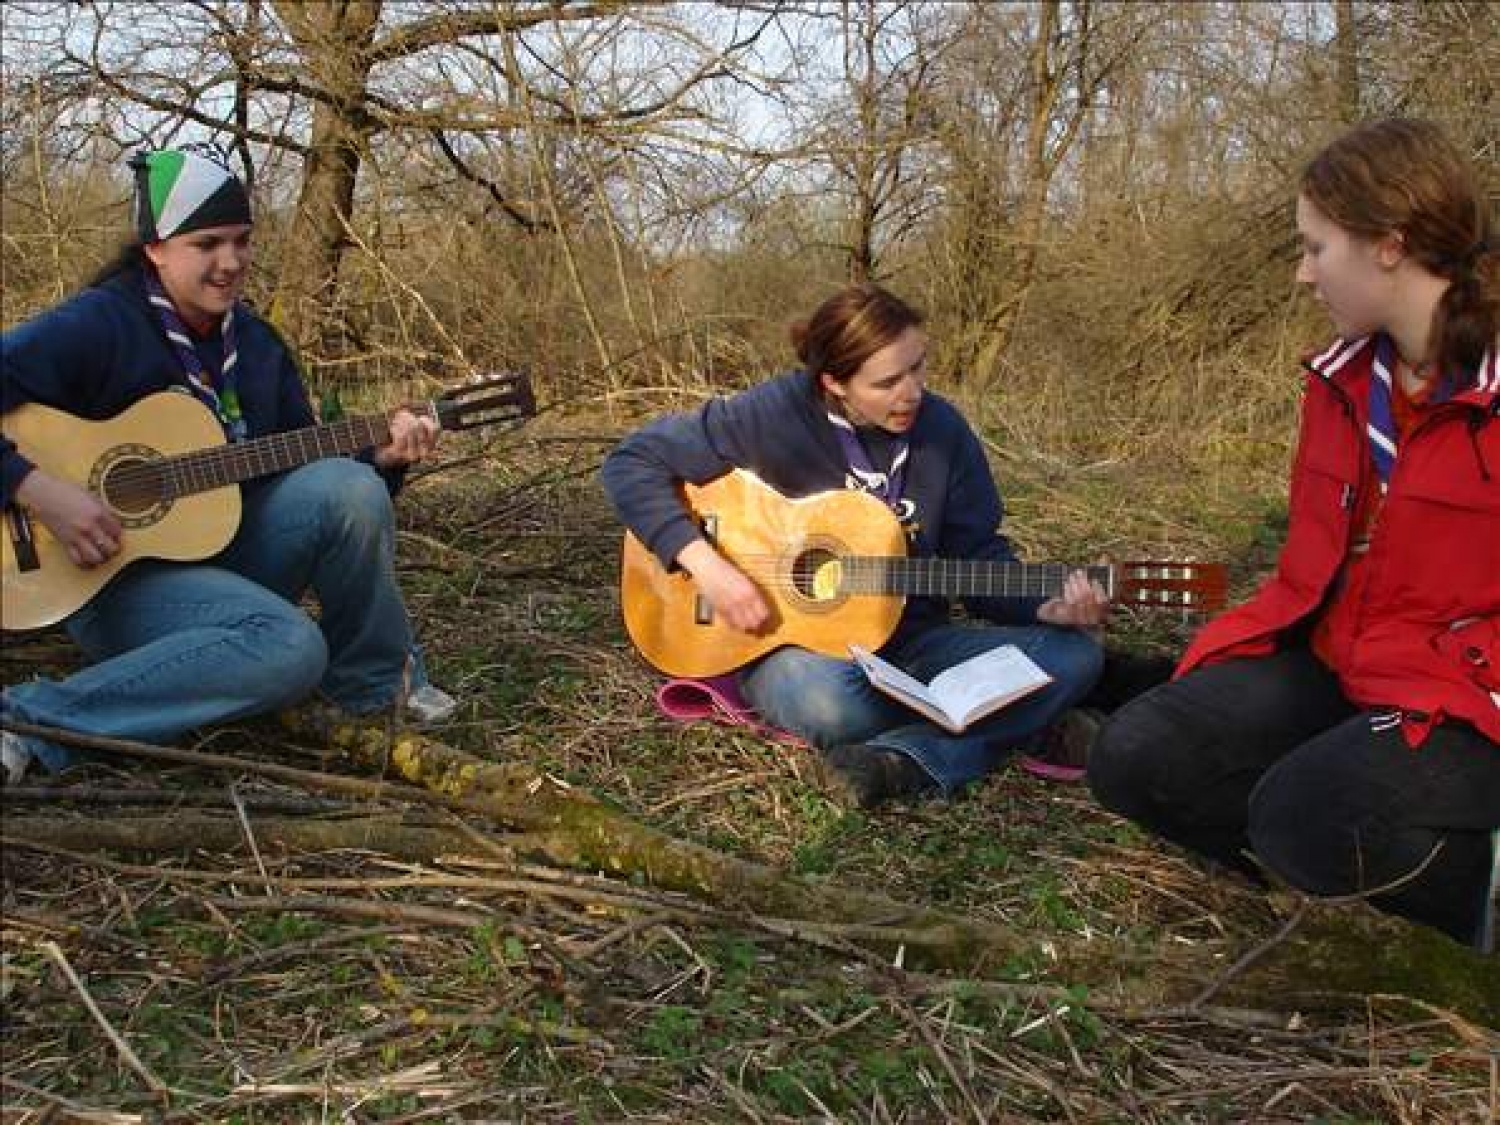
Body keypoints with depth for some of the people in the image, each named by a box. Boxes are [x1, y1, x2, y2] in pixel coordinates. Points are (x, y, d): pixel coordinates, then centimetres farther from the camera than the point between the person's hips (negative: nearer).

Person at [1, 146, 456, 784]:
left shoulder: (255, 343, 7)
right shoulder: (97, 325, -14)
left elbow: (303, 462, 10)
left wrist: (382, 458, -7)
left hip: (228, 553, 6)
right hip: (115, 574, -6)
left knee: (347, 488, -20)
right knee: (290, 648, -33)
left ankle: (373, 682, -1)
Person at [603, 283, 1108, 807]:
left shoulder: (943, 430, -2)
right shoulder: (773, 416, -14)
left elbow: (977, 555, 4)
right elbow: (632, 464, -11)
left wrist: (1046, 609, -14)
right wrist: (706, 564, -21)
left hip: (909, 641, 5)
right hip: (793, 643, -4)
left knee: (1074, 656, -16)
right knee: (836, 705, -40)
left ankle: (900, 760, -28)